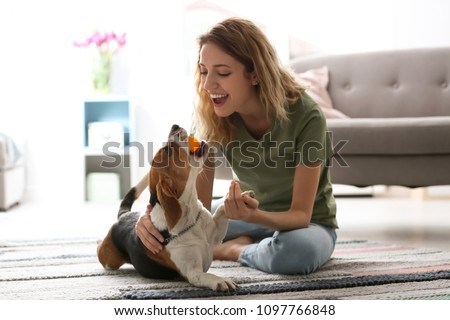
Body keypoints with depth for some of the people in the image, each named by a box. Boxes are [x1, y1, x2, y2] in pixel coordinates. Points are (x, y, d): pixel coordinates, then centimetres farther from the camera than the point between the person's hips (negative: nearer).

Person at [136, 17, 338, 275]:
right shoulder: (216, 117, -16)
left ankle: (234, 249, -10)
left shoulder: (305, 116, -29)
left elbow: (300, 214, -26)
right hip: (252, 213, 4)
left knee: (297, 250, -40)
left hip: (309, 224, -4)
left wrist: (253, 216, -47)